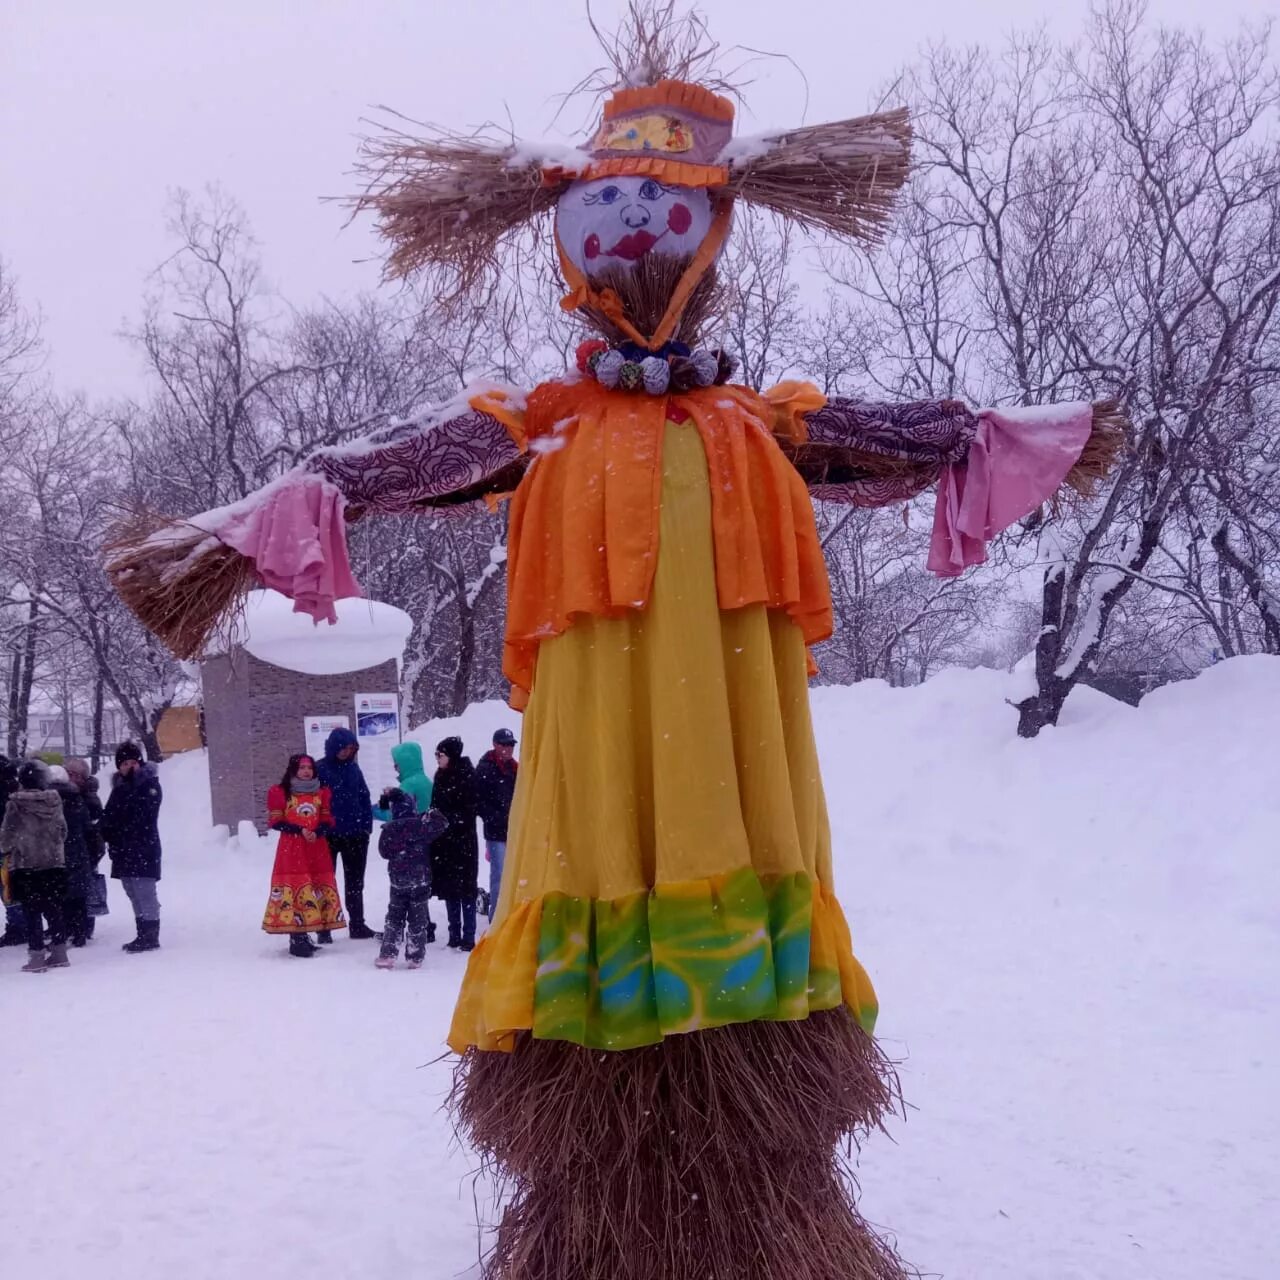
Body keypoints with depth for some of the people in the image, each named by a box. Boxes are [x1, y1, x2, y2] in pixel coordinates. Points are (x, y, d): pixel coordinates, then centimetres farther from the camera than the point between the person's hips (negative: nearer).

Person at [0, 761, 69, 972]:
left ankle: (37, 956, 2)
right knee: (54, 909, 11)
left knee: (32, 912, 2)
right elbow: (62, 831, 7)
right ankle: (59, 953, 15)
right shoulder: (54, 802, -1)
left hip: (25, 865, -4)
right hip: (54, 864, 4)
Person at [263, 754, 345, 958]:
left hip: (318, 848, 5)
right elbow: (276, 821, -4)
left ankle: (303, 937, 13)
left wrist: (317, 832, -11)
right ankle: (297, 939, -7)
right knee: (295, 889, -10)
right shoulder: (280, 793, -1)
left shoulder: (322, 792, 11)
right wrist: (300, 830, -14)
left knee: (321, 889, 4)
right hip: (292, 849, -4)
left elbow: (329, 821, 10)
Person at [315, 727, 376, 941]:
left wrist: (367, 825, 2)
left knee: (355, 882, 12)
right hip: (329, 835, -4)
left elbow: (364, 797, 9)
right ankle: (324, 928, 10)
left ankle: (357, 925, 20)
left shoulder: (353, 767, 5)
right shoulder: (320, 769, -8)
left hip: (355, 834, 4)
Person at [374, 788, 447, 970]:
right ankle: (415, 957, 9)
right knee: (417, 920, 8)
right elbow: (442, 823, -15)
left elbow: (384, 851, 8)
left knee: (394, 918, 13)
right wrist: (430, 815, 0)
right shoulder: (420, 825, -13)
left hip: (398, 882, 2)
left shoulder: (389, 830, -4)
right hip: (421, 881, -2)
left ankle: (387, 955, 7)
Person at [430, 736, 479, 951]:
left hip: (462, 842, -7)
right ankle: (455, 935, 17)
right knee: (448, 888, 10)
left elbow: (468, 812, -14)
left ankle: (468, 937, 1)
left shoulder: (466, 776, -10)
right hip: (443, 842, 7)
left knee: (465, 889, -4)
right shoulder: (441, 776, 12)